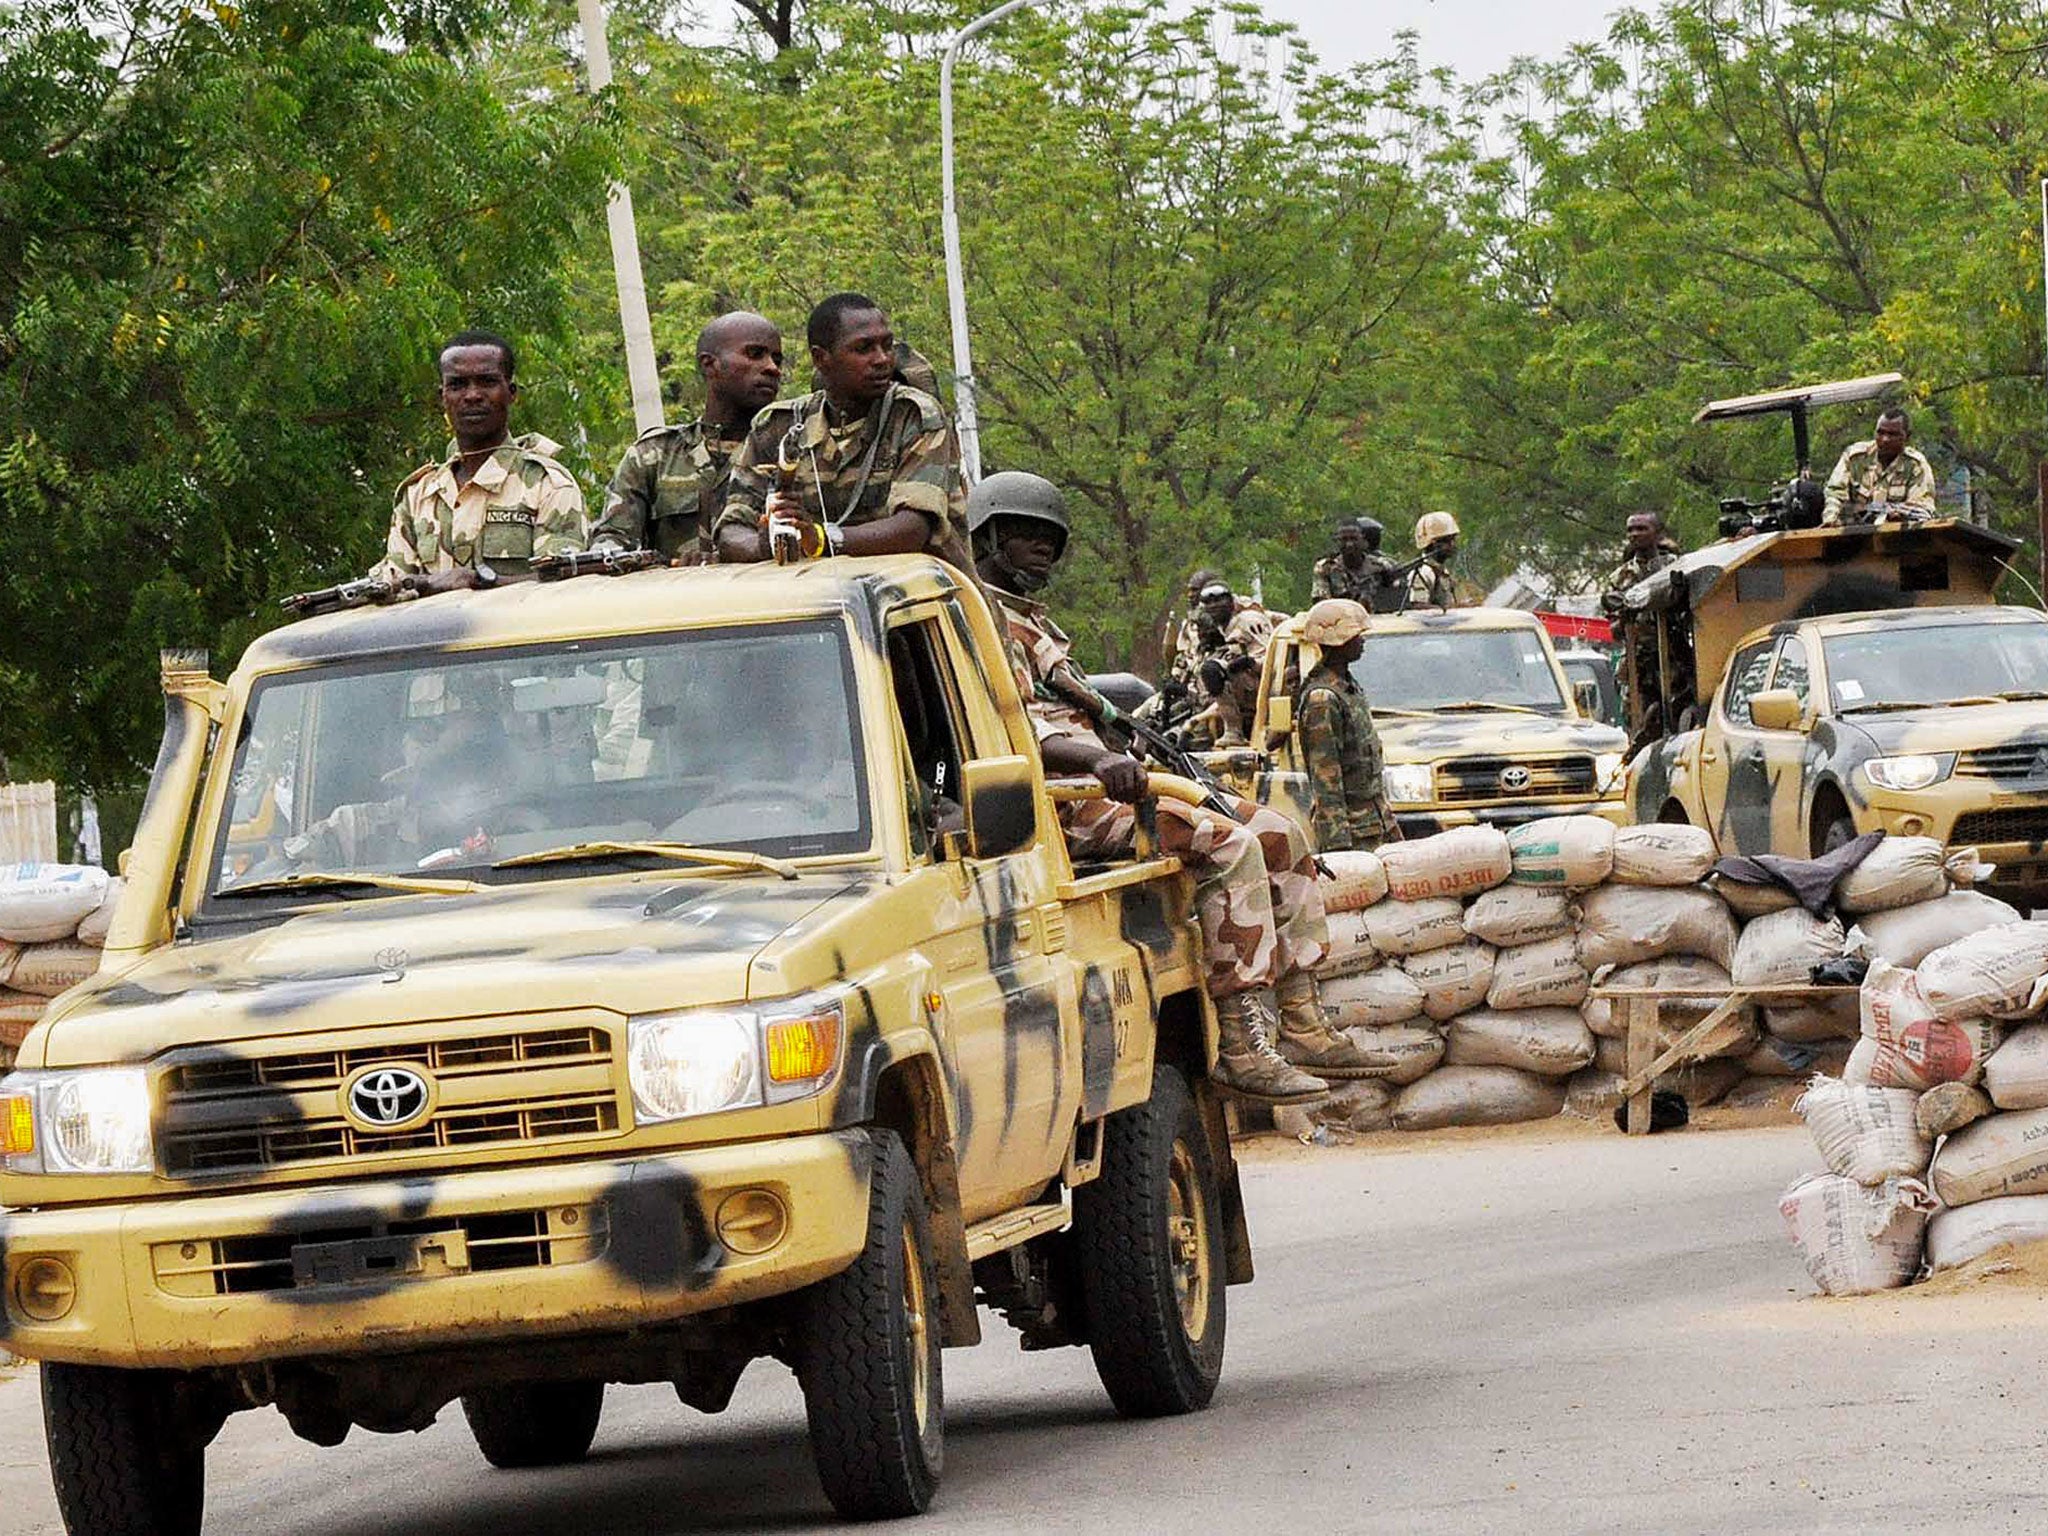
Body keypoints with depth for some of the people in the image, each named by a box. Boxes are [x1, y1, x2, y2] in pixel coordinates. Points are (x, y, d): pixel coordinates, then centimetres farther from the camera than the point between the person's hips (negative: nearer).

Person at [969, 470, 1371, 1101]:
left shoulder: (1030, 618, 28)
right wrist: (1095, 758, -37)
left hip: (1097, 781, 11)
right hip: (1060, 800, -11)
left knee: (1281, 837, 5)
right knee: (1231, 847, -27)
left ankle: (1301, 1026, 1)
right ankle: (1241, 1049, -32)